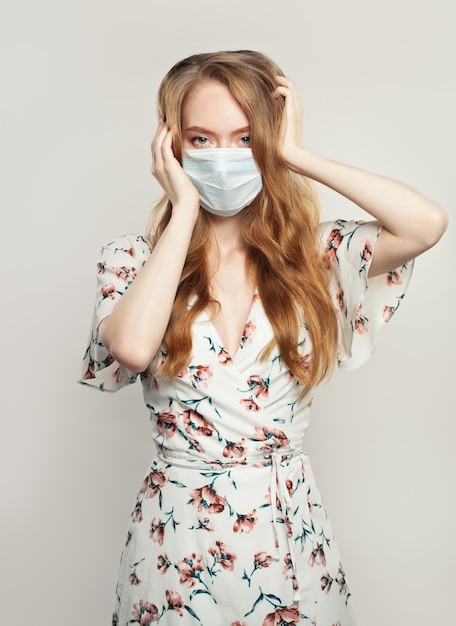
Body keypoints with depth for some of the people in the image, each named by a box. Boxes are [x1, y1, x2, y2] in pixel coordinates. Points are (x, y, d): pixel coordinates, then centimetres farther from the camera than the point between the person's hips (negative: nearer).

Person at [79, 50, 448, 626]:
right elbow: (132, 347, -26)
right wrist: (184, 209, -16)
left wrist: (298, 156, -13)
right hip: (178, 530, -1)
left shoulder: (315, 254, -3)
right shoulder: (133, 260, -5)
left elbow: (428, 223, -19)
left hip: (288, 529, 1)